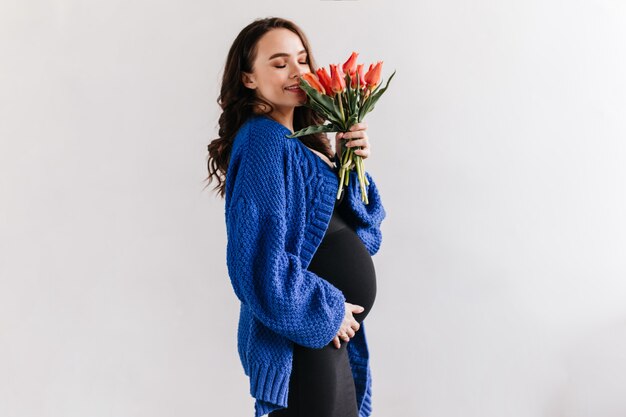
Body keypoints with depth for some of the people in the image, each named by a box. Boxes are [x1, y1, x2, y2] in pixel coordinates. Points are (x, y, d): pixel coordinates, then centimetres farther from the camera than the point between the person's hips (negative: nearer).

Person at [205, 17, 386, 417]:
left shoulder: (299, 143, 10)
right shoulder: (262, 142, -16)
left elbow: (359, 224, 11)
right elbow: (261, 259, -23)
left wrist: (348, 164, -4)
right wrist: (326, 312, -15)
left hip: (331, 332, 9)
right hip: (302, 337, -9)